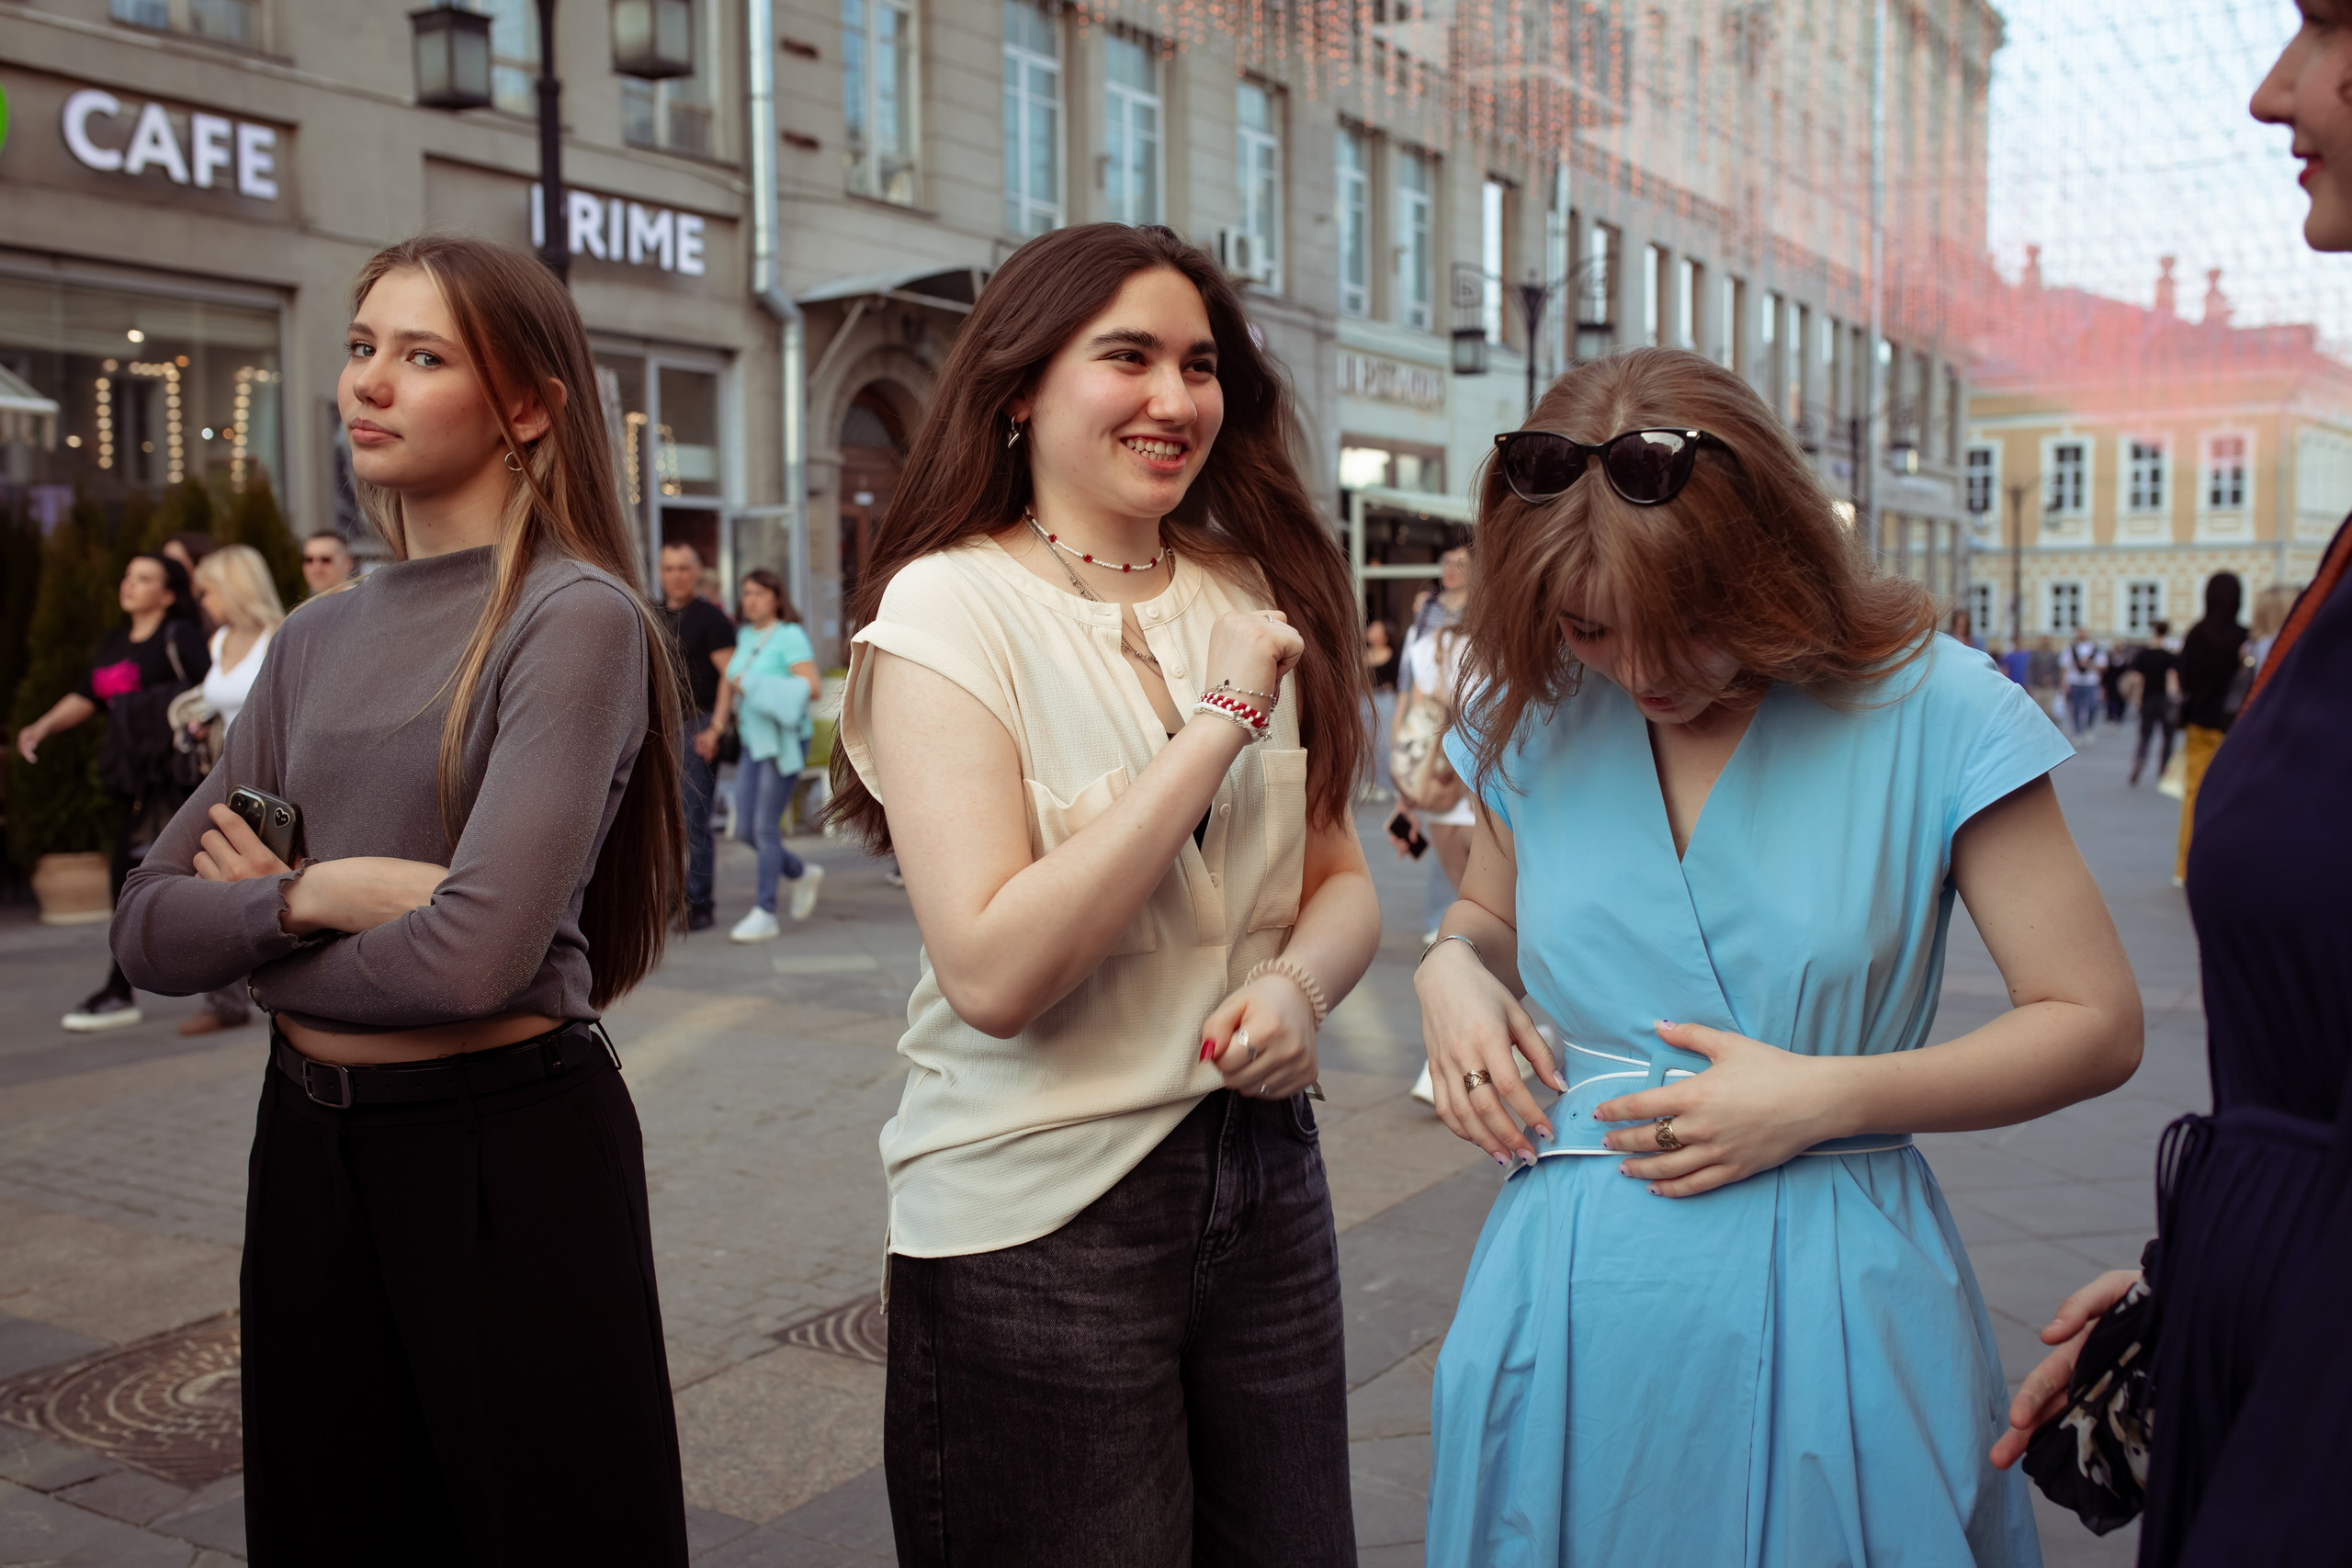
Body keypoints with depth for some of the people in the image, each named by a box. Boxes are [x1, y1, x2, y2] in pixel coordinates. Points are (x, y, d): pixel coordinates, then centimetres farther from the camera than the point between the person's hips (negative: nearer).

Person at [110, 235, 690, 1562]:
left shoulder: (577, 618, -12)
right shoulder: (318, 640, 9)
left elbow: (478, 953, -23)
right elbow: (148, 928, 5)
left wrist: (253, 929, -6)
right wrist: (320, 894, -14)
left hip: (510, 1150, -6)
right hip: (308, 1147, 7)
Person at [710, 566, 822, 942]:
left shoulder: (790, 637, -11)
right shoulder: (745, 635, 10)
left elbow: (814, 688, -21)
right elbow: (730, 675, 27)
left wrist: (758, 686, -22)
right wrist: (721, 717, 12)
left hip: (784, 742, -7)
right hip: (754, 743, 7)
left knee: (765, 828, -9)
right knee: (746, 830, 5)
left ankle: (764, 915, -3)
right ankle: (803, 874, 28)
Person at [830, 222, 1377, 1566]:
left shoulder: (1259, 597, 6)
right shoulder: (949, 607, -12)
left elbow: (1342, 879, 11)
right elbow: (993, 974, -22)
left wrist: (1299, 984, -12)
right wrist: (1215, 726, -21)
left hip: (1262, 1176, 5)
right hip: (1036, 1216, -5)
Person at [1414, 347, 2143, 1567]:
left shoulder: (1929, 709, -10)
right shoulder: (1541, 716, 0)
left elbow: (2095, 1024, -7)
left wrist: (1828, 1095, -18)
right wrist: (1451, 966, -5)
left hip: (1822, 1317, -3)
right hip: (1569, 1301, 3)